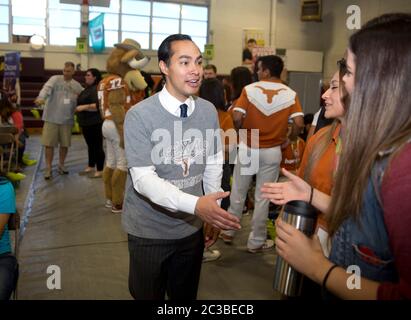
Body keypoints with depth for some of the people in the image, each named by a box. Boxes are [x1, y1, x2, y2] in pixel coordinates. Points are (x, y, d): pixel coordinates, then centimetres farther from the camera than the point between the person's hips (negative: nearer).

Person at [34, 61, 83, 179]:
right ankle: (48, 168, 9)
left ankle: (61, 165, 28)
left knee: (64, 144, 10)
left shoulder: (77, 86, 7)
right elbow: (47, 88, -20)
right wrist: (41, 98, -40)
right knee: (49, 144, -1)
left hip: (67, 119, 3)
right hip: (52, 118, -3)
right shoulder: (55, 79, -3)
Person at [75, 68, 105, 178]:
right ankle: (91, 167, 27)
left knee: (97, 146, -4)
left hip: (95, 123, -10)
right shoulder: (87, 89, 16)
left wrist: (83, 107, -23)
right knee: (90, 145, 17)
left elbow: (98, 106, -25)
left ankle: (100, 171, 1)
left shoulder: (97, 89, -15)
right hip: (87, 123, 10)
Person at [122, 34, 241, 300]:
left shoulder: (208, 111, -4)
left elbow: (213, 165, 6)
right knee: (148, 295, 17)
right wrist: (195, 204, -36)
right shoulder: (139, 115, -19)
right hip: (150, 231, -3)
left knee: (186, 296, 22)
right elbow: (143, 179, -24)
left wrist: (214, 212, 5)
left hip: (192, 227, 4)